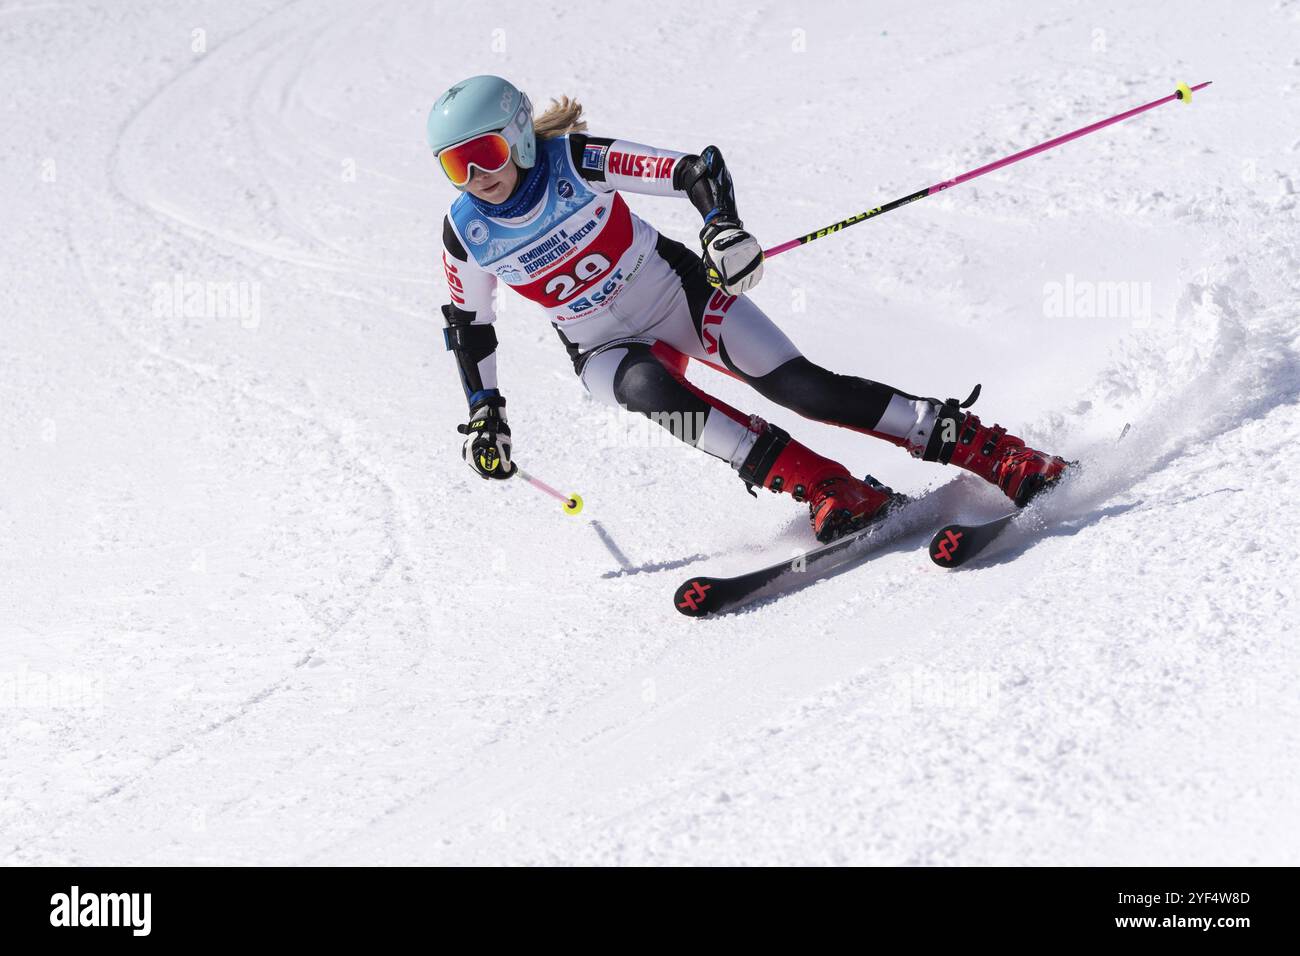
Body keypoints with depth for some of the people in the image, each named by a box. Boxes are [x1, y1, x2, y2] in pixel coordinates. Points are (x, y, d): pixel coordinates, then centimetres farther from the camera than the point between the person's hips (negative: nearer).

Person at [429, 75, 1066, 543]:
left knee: (800, 385, -18)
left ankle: (997, 453, -17)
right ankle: (826, 489, -37)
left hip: (682, 293, -2)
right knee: (651, 389, -33)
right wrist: (483, 415, 5)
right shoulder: (466, 234, -10)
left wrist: (724, 225, -39)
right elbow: (466, 325, 8)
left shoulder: (575, 161, -20)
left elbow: (697, 169, -21)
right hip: (608, 351, 2)